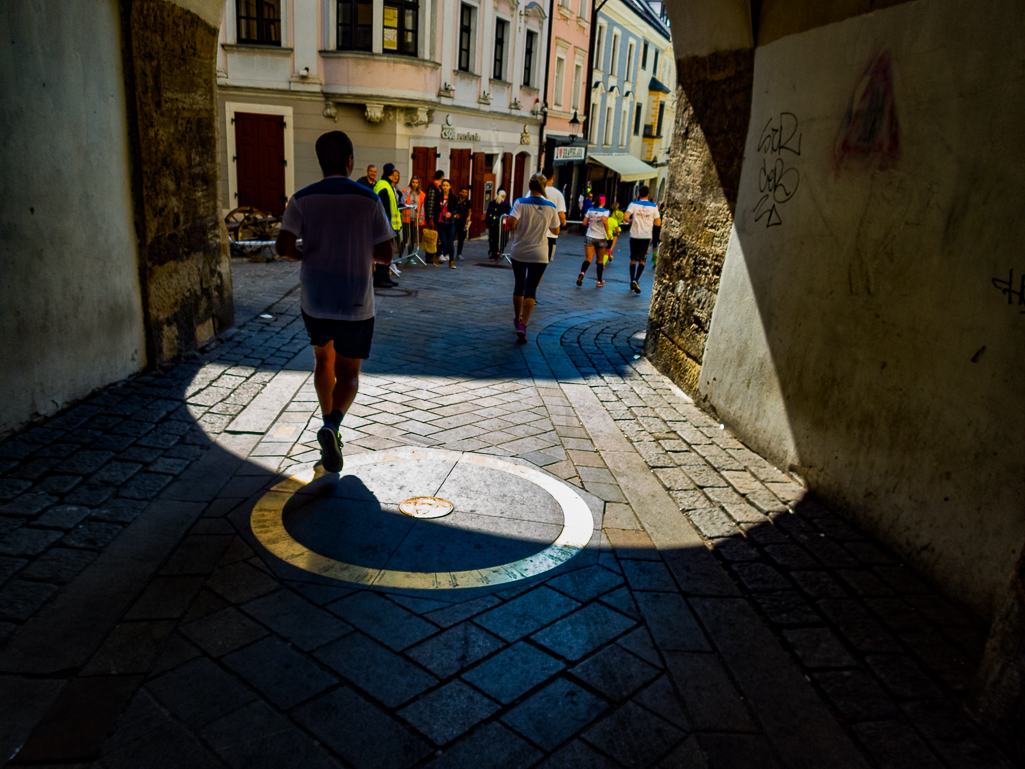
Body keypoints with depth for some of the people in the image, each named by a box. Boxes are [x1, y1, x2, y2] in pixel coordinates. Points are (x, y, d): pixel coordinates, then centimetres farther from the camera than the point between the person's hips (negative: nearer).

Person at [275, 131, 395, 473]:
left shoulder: (303, 199, -3)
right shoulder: (368, 200, -8)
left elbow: (283, 247, -11)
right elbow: (385, 255, -8)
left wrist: (305, 256, 10)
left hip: (314, 301, 2)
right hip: (355, 305, -2)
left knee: (323, 359, 25)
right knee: (348, 374, 7)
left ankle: (329, 424, 31)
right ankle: (332, 426, -19)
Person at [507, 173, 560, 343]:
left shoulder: (520, 203, -8)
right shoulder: (550, 207, -3)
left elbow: (511, 223, -20)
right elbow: (555, 231, 5)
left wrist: (515, 228, 2)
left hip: (519, 252, 1)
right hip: (539, 254, -1)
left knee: (519, 286, 18)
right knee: (531, 290, 0)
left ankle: (517, 319, 34)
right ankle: (523, 325, -14)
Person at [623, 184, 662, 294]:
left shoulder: (634, 204, -3)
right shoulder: (653, 207, -1)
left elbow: (626, 217, -17)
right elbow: (658, 223, -1)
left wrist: (630, 221, 4)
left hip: (634, 236, 0)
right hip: (646, 237, 0)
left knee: (633, 260, 11)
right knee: (642, 260, 5)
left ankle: (632, 282, 13)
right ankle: (636, 280, -14)